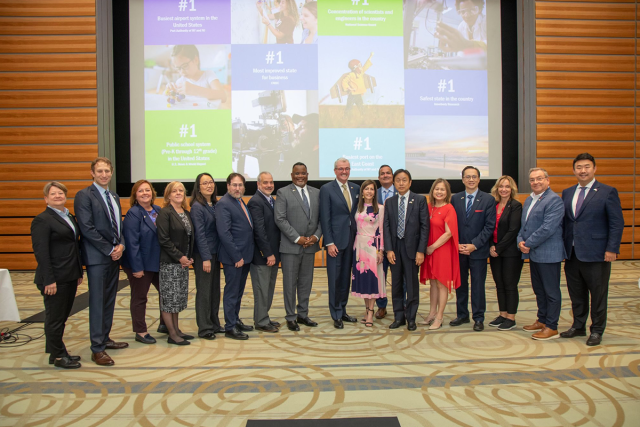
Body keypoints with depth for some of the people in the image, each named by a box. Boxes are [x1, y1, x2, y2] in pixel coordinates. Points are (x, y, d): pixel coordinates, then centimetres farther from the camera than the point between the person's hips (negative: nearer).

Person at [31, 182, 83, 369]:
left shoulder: (70, 217, 13)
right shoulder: (42, 220, -10)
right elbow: (40, 252, -15)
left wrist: (79, 272, 14)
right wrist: (49, 280, -19)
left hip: (70, 277, 8)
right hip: (55, 279, -8)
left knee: (62, 316, 16)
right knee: (55, 318, 4)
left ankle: (56, 350, 28)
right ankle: (57, 356, 16)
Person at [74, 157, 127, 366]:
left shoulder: (114, 197, 15)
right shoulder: (84, 195, -8)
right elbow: (87, 228, -15)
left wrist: (121, 245, -1)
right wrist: (109, 249, -14)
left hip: (114, 255, 7)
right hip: (97, 257, -7)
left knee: (109, 300, 13)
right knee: (97, 302, -3)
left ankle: (105, 339, 25)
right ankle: (97, 349, 4)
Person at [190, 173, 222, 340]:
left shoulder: (215, 204, 10)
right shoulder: (197, 207, -11)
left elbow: (217, 230, 11)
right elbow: (199, 233, -15)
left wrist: (217, 254, 6)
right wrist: (206, 258, -17)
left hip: (215, 252, 7)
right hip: (203, 254, -7)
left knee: (215, 290, 13)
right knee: (204, 291, 1)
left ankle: (214, 324, 25)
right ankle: (204, 328, 10)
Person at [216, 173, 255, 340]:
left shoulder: (241, 202, 13)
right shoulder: (224, 204, -14)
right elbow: (224, 233, -20)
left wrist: (245, 255, 9)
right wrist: (236, 257, -20)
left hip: (244, 256, 9)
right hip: (233, 257, -8)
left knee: (239, 291, 18)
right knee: (231, 292, 1)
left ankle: (235, 321, 31)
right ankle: (230, 328, 11)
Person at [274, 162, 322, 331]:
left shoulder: (316, 193, 10)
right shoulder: (283, 192, -4)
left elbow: (321, 218, 9)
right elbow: (280, 219, -11)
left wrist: (316, 236, -7)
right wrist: (297, 238, -15)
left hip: (310, 245, 4)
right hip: (290, 246, -4)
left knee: (306, 282, 12)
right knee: (290, 282, 4)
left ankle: (303, 314, 25)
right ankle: (291, 317, 16)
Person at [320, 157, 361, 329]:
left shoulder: (356, 188, 10)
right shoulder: (326, 189, -5)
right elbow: (325, 218, -8)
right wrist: (329, 242, -13)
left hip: (351, 240, 5)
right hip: (335, 240, -5)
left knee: (346, 277, 13)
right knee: (335, 278, 2)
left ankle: (342, 311, 26)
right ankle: (336, 315, 13)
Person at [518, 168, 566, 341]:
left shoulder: (554, 200, -14)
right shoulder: (529, 200, 15)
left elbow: (548, 228, -22)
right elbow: (523, 224, 17)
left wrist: (529, 244, -16)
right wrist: (521, 241, -1)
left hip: (548, 253, -9)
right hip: (533, 253, 9)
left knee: (551, 291, 2)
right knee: (539, 290, 18)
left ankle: (551, 327, 11)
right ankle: (542, 320, 31)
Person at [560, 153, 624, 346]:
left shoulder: (608, 192, -3)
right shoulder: (567, 193, 11)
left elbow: (617, 223, -6)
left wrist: (612, 249, -12)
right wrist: (563, 246, 6)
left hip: (596, 253, -5)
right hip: (571, 253, 5)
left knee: (598, 294, 6)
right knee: (576, 294, 14)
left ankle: (597, 330, 19)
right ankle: (578, 326, 29)